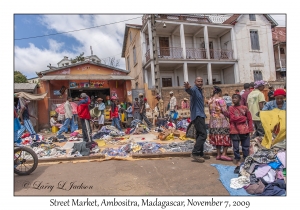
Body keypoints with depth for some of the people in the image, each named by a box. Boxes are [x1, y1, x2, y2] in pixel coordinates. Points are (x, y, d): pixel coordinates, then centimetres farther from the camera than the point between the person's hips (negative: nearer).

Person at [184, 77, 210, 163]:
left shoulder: (200, 90, 18)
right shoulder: (194, 89, -12)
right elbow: (190, 90, -39)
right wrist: (187, 88, -62)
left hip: (200, 115, 10)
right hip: (197, 115, -10)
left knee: (199, 135, 13)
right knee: (203, 134, -14)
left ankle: (200, 153, 22)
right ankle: (195, 153, -9)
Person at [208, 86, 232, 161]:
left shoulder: (210, 100, 9)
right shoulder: (220, 99, -10)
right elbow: (224, 111, -13)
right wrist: (229, 115, 3)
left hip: (213, 121, 6)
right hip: (221, 121, -6)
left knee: (217, 138, 11)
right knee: (225, 137, 3)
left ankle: (218, 154, 16)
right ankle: (224, 154, 0)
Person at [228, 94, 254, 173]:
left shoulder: (245, 108, 5)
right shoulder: (231, 108, 1)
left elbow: (249, 119, 6)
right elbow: (233, 119, -9)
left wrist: (250, 129, -1)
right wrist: (243, 118, -6)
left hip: (245, 131, 1)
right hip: (235, 131, -1)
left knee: (246, 148, 8)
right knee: (236, 148, 4)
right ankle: (237, 165, 15)